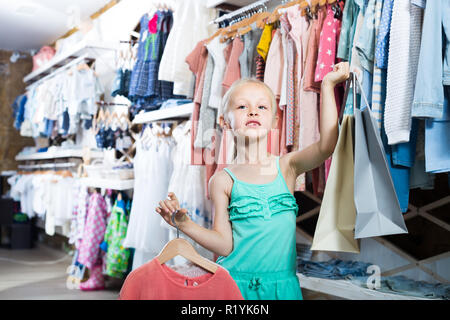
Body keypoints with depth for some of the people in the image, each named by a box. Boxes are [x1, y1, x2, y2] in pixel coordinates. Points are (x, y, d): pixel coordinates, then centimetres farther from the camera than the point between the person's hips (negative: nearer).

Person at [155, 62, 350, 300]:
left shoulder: (286, 166, 2)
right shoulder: (223, 180, -2)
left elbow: (326, 146, -16)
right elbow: (224, 244, -4)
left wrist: (327, 86, -15)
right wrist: (185, 224, -18)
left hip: (282, 284, 1)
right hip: (235, 282, -1)